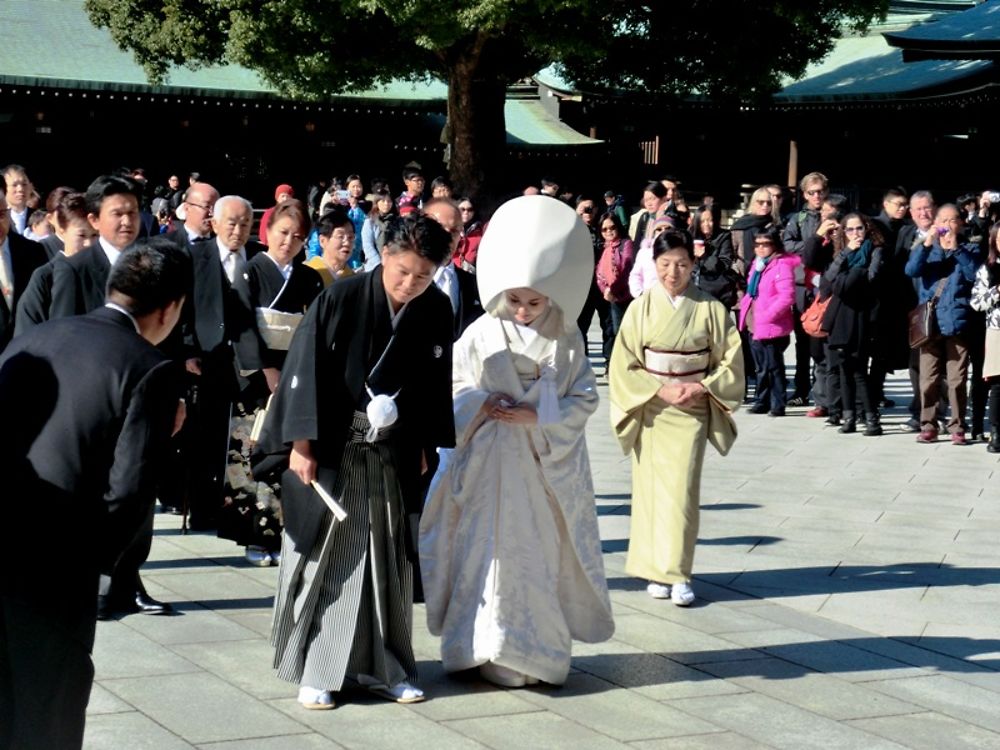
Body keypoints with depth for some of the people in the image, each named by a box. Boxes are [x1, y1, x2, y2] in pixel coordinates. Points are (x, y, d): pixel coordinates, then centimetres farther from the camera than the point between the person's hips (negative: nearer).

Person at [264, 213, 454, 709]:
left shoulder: (437, 312, -4)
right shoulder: (342, 298, -16)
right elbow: (304, 369, -13)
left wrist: (426, 445, 10)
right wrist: (301, 443, -15)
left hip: (393, 455, 4)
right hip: (331, 449, -4)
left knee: (387, 561, 9)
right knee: (323, 557, 2)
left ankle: (381, 666, 20)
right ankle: (313, 669, 11)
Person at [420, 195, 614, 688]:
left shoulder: (566, 342, 0)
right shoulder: (480, 336, -1)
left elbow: (584, 399, -1)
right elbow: (452, 391, 3)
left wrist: (536, 416, -14)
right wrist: (481, 406, -16)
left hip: (549, 467, 1)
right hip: (491, 467, -1)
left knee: (546, 553, 5)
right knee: (494, 551, -1)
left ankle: (543, 650, 15)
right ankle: (496, 652, 8)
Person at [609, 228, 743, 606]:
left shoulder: (710, 309, -3)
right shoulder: (641, 308, -2)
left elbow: (731, 362, 3)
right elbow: (623, 365, -1)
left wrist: (701, 387, -12)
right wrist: (660, 390, -12)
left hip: (691, 411, -1)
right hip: (650, 410, 1)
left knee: (681, 489, -7)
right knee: (651, 487, 3)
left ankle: (677, 573, -2)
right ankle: (655, 570, 13)